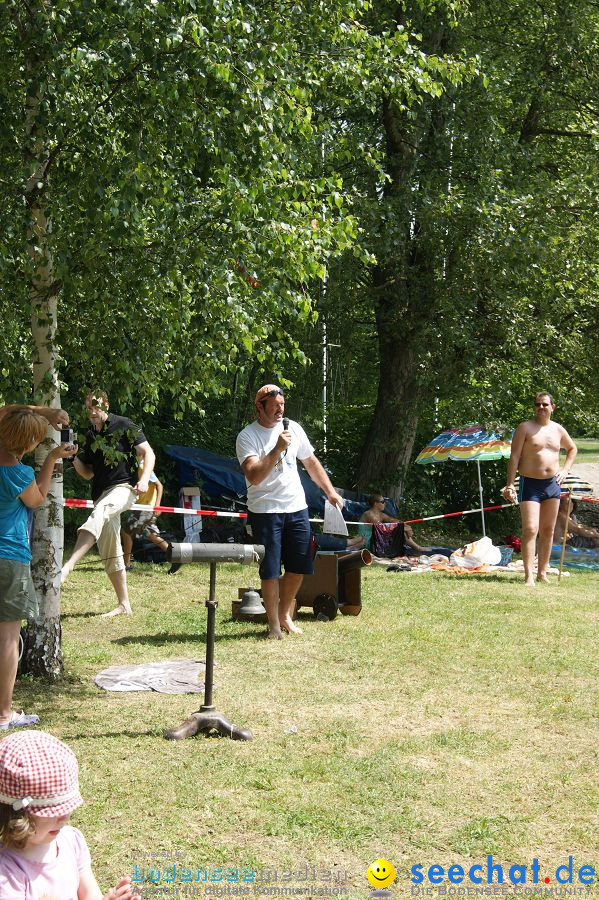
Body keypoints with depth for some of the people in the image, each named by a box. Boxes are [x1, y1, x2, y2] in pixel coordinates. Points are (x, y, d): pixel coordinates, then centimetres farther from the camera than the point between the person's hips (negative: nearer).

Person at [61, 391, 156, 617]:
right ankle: (123, 604, 15)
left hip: (123, 488, -8)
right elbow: (88, 473, 20)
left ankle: (68, 567, -53)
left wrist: (144, 479, -19)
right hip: (101, 493, 8)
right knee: (110, 553, 7)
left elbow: (148, 453, -4)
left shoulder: (124, 425, -1)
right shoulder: (90, 436, 16)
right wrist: (75, 459, 0)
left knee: (98, 514, -38)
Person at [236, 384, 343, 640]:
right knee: (270, 571, -2)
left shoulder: (293, 428, 6)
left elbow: (311, 462, 18)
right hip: (265, 511, -5)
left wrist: (330, 492, 14)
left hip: (297, 508, 5)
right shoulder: (247, 436, -10)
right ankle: (274, 625, 11)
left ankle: (285, 615, 29)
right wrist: (278, 449, -26)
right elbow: (253, 476, -22)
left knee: (299, 567, 10)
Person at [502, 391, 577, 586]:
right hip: (530, 484, -5)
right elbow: (514, 457, -8)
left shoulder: (558, 430, 10)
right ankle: (528, 576, -17)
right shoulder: (525, 428, -4)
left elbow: (572, 449, 28)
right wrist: (510, 484, -14)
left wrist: (565, 469, 12)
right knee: (530, 530, -15)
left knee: (548, 531, 10)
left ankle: (542, 573, 19)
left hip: (552, 484, 5)